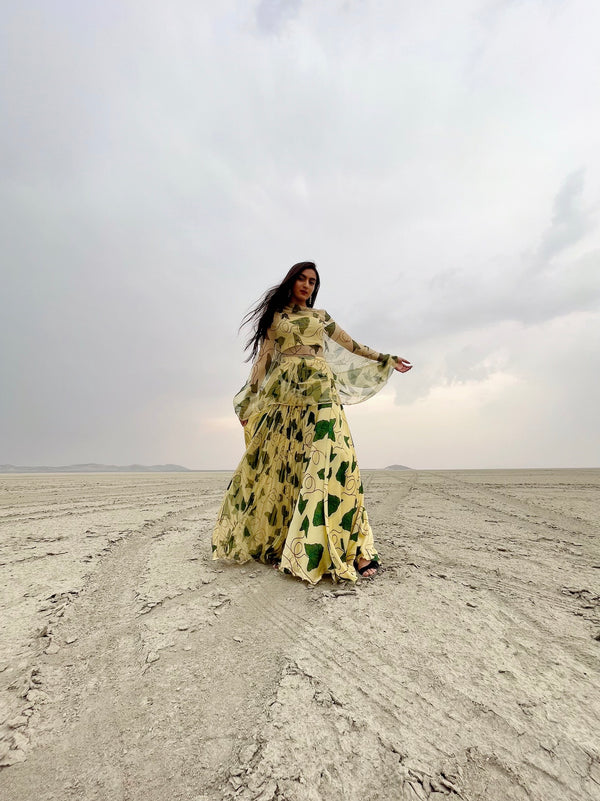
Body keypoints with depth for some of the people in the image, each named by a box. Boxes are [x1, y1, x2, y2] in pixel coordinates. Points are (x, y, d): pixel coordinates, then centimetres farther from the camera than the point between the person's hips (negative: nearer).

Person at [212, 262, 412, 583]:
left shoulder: (320, 315, 21)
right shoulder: (274, 316, 18)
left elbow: (352, 346, 24)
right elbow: (262, 359, 13)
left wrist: (388, 359, 23)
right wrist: (248, 401, 7)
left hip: (319, 391, 0)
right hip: (282, 393, 1)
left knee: (331, 459, -14)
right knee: (271, 462, -3)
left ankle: (356, 549, -12)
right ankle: (263, 538, 14)